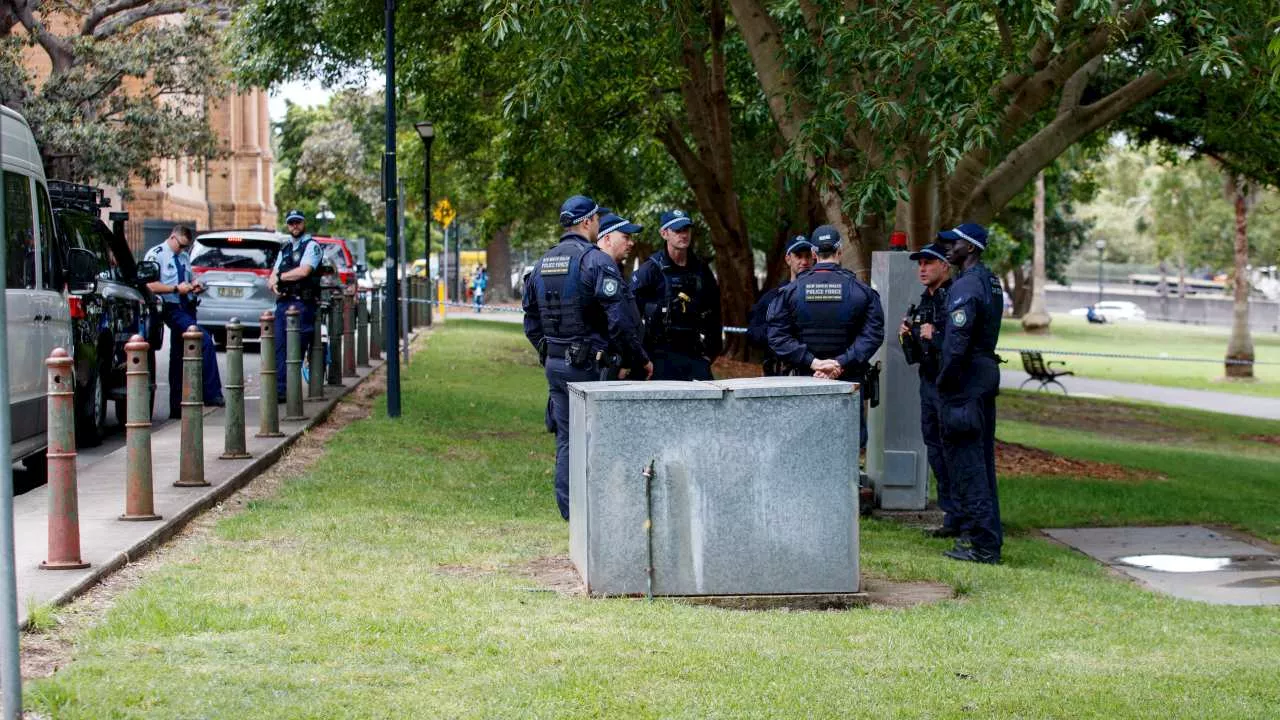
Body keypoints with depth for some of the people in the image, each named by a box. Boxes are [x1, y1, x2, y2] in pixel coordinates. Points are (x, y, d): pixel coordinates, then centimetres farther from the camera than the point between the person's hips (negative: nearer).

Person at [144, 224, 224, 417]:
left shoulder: (184, 256, 17)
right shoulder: (156, 255, -6)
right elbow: (150, 285, -16)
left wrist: (195, 284, 7)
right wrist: (177, 289, -20)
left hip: (187, 307, 8)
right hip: (172, 309, -8)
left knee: (178, 357, 10)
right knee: (205, 341, -22)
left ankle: (176, 408, 14)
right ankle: (211, 394, -19)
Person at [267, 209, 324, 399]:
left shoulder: (312, 246, 0)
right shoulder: (285, 248, 22)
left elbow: (304, 271, -14)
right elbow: (272, 278, 20)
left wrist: (280, 277, -1)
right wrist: (274, 283, -5)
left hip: (302, 303, -7)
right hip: (283, 303, 7)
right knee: (279, 346, 0)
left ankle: (287, 390, -8)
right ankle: (279, 388, 0)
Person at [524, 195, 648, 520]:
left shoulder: (542, 264, 11)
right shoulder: (596, 260, -13)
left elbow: (531, 321, 17)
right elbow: (618, 318, -19)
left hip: (554, 364, 7)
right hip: (587, 364, -7)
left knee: (565, 438, 12)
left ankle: (569, 511, 15)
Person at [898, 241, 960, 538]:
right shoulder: (923, 301, 16)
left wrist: (936, 337, -24)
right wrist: (907, 336, 3)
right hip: (928, 381, 10)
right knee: (934, 446, 12)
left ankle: (958, 517, -4)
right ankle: (950, 512, 20)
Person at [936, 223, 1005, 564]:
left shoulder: (965, 287, -17)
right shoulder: (991, 282, 14)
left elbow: (956, 343, -21)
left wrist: (943, 383, -13)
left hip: (965, 382, -10)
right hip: (988, 374, 10)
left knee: (965, 461, -7)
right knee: (981, 458, 16)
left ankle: (982, 544, -8)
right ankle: (988, 536, 22)